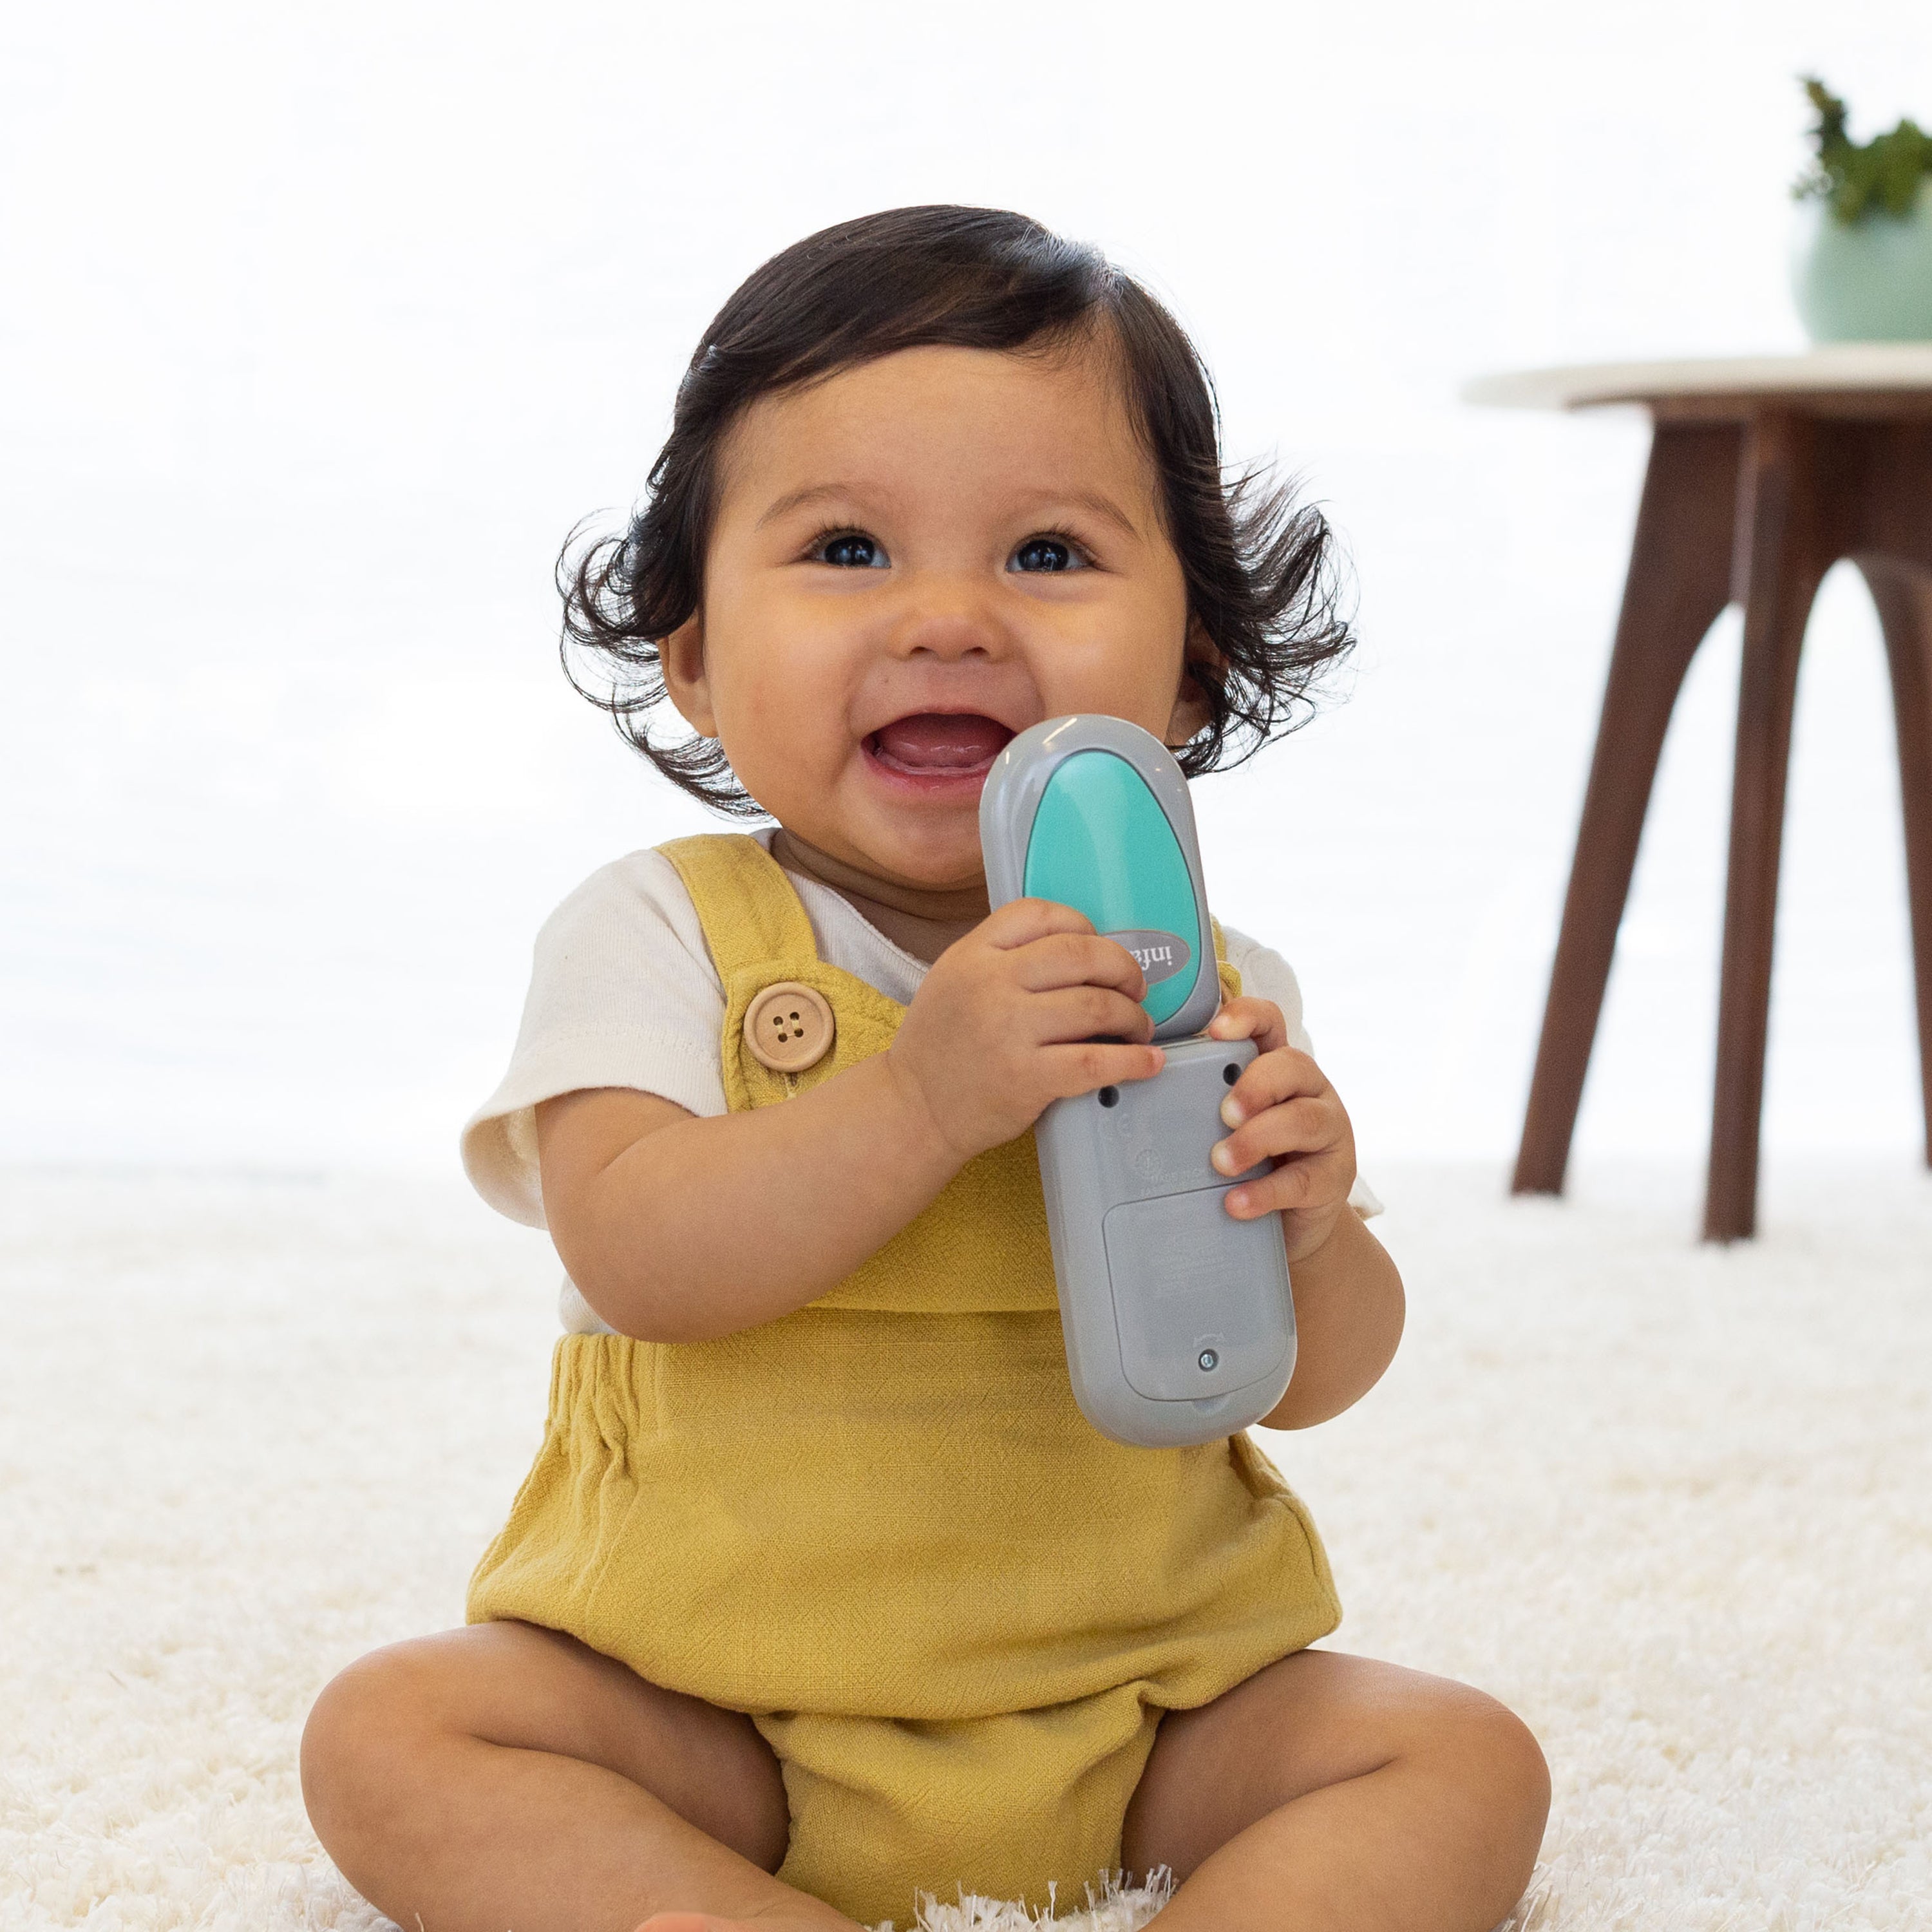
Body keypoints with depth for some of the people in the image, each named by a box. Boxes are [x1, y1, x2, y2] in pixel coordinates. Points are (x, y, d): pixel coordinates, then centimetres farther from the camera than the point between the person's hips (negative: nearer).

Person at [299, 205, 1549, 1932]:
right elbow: (635, 1257, -23)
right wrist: (921, 1098, -34)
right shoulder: (657, 938, -7)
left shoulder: (1208, 989, 0)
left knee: (1464, 1763, -15)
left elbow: (1316, 1378, 3)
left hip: (1138, 1704, 2)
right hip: (713, 1707, -1)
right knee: (393, 1736, -21)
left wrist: (1304, 1227, -20)